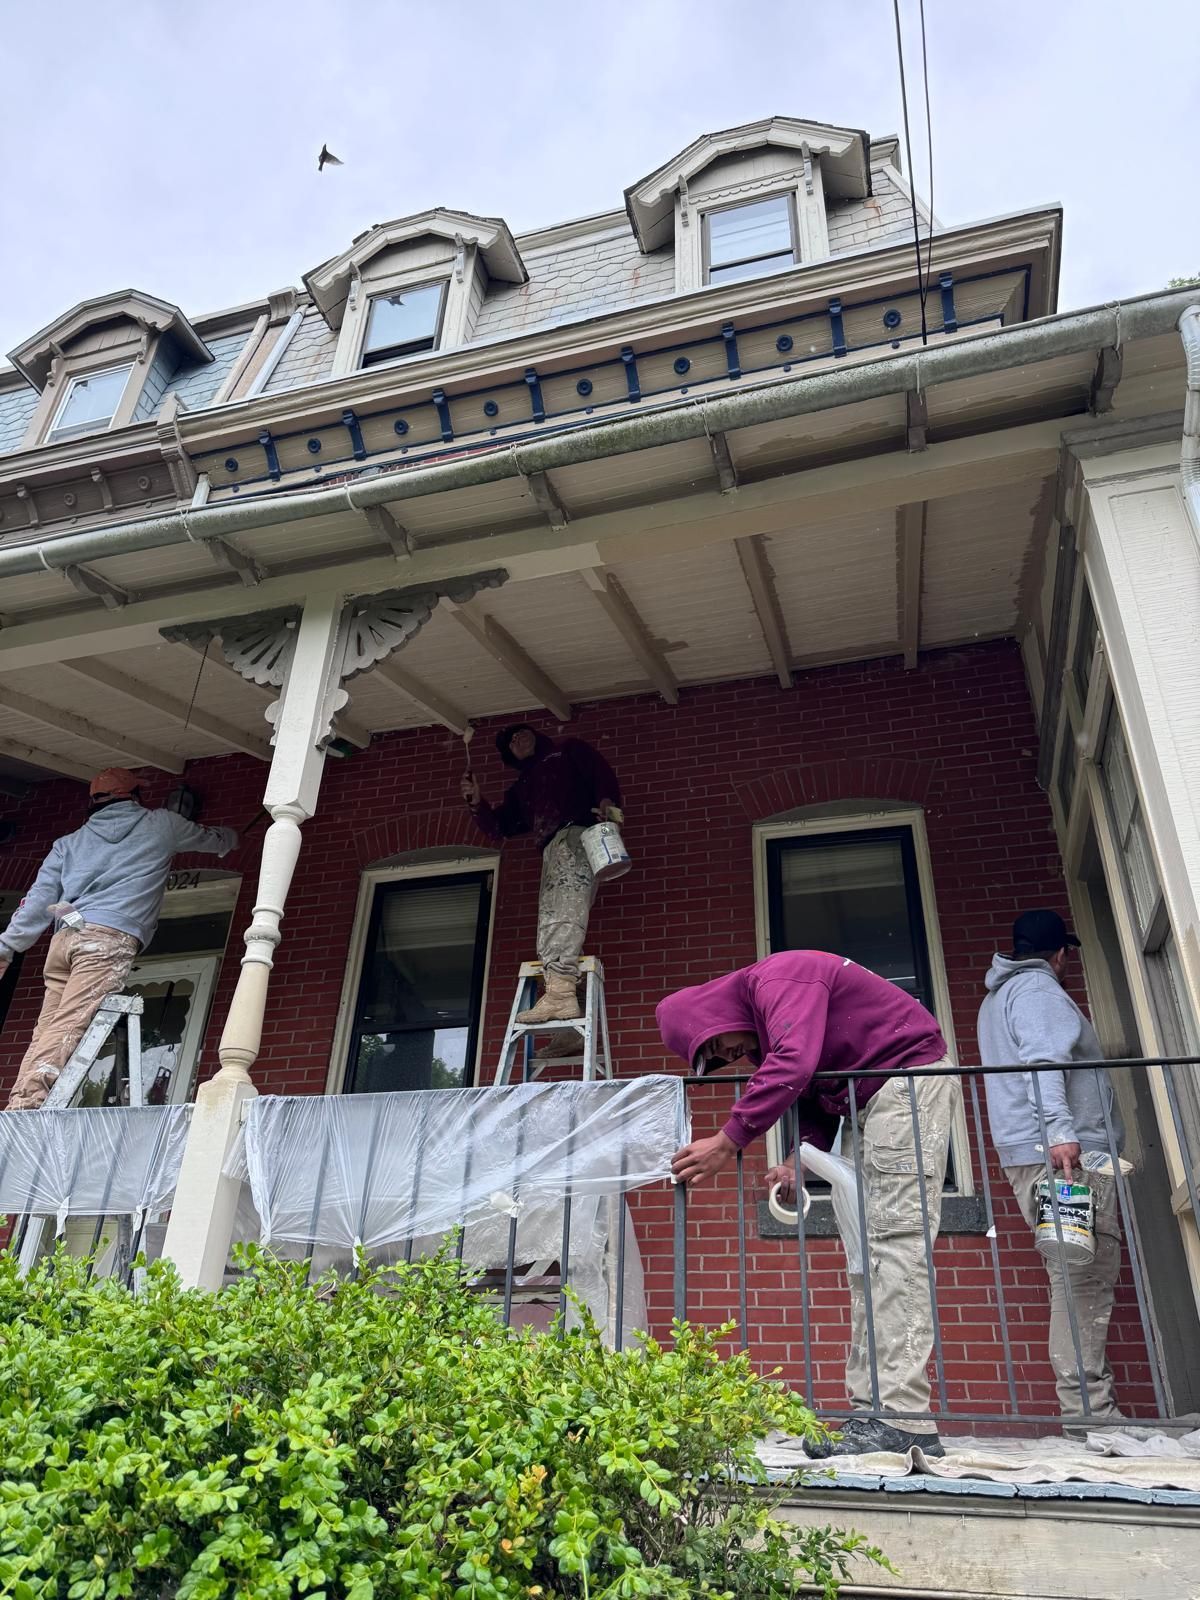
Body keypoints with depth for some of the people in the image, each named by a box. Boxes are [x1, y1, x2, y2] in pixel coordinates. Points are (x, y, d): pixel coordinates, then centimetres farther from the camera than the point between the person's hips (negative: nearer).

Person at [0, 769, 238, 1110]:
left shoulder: (70, 841, 27)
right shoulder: (161, 825, 19)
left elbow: (39, 899, 18)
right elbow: (214, 841, 35)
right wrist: (229, 835, 58)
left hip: (64, 938, 5)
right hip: (111, 939, -5)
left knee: (45, 1031, 0)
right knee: (66, 1031, -16)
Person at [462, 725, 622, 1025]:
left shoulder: (568, 751, 24)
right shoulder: (520, 788, 38)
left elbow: (602, 773, 8)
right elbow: (498, 829, 29)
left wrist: (607, 800, -13)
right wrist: (477, 803, 11)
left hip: (578, 831, -6)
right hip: (552, 849, 6)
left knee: (562, 909, -26)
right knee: (552, 920, -9)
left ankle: (560, 989, -40)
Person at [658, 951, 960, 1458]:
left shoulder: (779, 979, -18)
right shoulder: (763, 1025, 13)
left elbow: (793, 1065, -32)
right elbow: (815, 1098, 13)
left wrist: (727, 1142, -26)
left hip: (910, 1076, -10)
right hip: (872, 1100, 10)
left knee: (894, 1241, -14)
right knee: (867, 1254, 6)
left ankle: (901, 1420, -13)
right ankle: (872, 1412, 7)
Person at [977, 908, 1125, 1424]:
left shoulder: (998, 996, 26)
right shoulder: (1037, 988, -6)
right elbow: (1043, 1061, -20)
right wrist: (1060, 1130, -27)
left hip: (1036, 1154, 10)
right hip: (1062, 1152, -10)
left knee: (1082, 1279, 9)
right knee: (1083, 1279, -10)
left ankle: (1090, 1406, 11)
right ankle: (1087, 1408, -10)